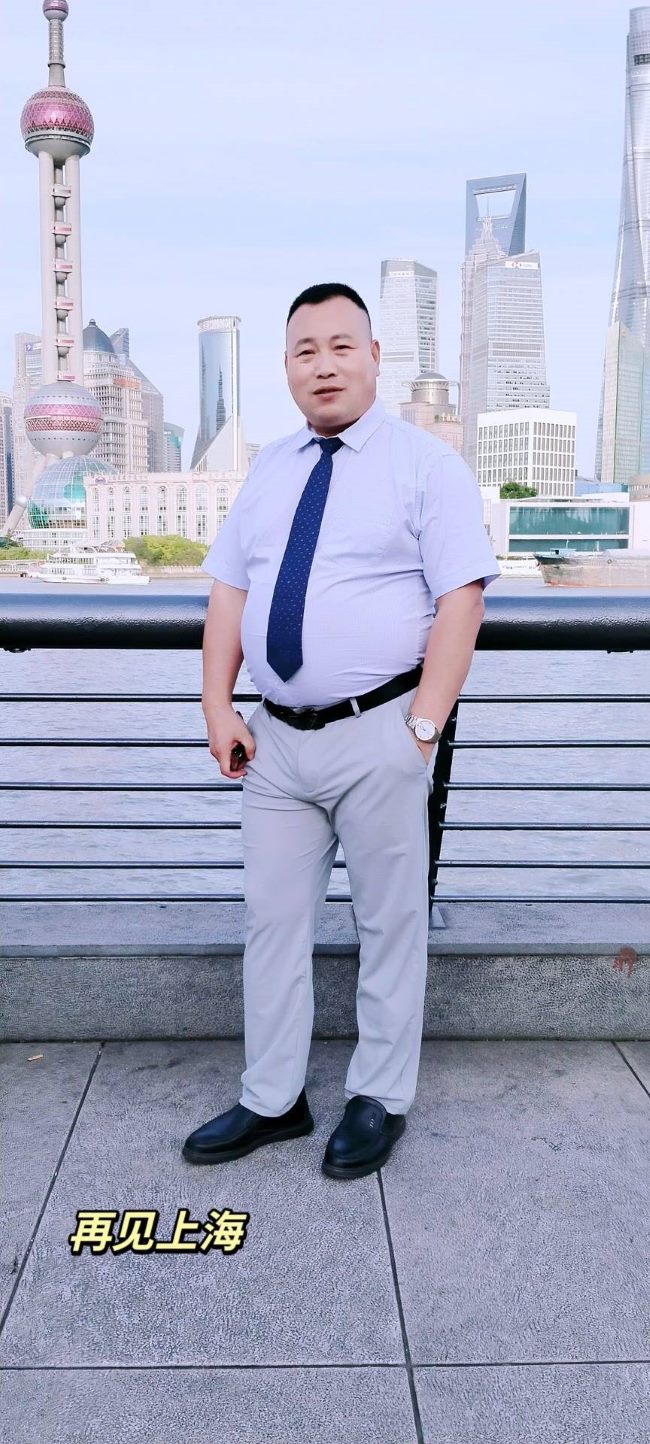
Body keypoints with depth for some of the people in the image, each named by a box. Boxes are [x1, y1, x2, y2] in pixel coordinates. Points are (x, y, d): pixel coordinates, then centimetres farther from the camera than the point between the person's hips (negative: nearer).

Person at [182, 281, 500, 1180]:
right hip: (277, 738, 5)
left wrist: (422, 729, -18)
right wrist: (218, 707, 0)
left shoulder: (426, 464, -4)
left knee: (390, 924, 9)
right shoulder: (268, 469, 12)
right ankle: (272, 1101, 28)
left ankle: (380, 1100, 27)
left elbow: (461, 599, -11)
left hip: (378, 737, -5)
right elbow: (228, 590, 12)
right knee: (273, 921, 12)